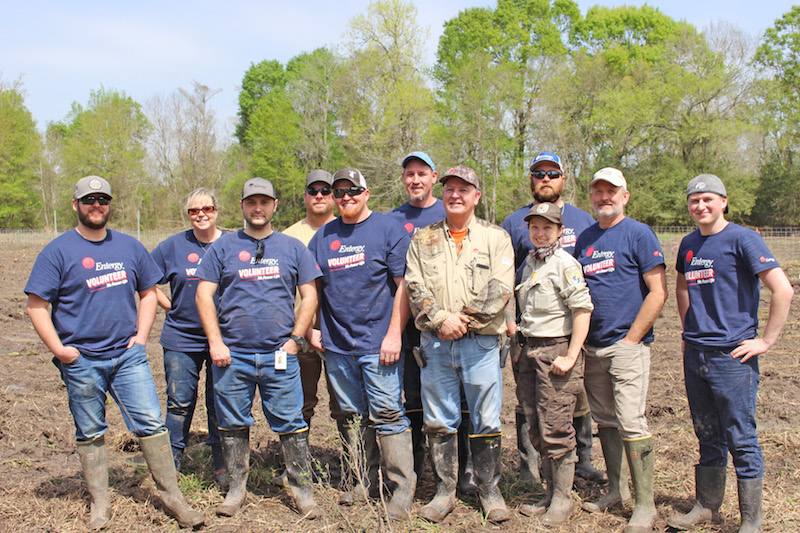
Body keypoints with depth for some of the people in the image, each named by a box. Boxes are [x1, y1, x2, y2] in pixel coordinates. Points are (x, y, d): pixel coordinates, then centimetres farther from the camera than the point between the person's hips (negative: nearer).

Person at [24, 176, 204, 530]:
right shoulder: (58, 251, -3)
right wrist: (58, 348, -11)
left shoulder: (129, 247, 9)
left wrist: (142, 335, 5)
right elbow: (36, 305, -4)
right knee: (90, 433, 9)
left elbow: (148, 292, 17)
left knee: (151, 423, -1)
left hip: (128, 355, 2)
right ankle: (99, 504, 23)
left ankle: (172, 496, 9)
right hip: (81, 361, -2)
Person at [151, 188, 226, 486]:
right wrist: (171, 307, 4)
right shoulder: (173, 246, 3)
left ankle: (222, 465, 19)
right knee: (179, 403, 5)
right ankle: (171, 464, 19)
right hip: (181, 338, 1)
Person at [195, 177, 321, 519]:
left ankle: (301, 489, 12)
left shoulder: (292, 248, 10)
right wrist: (215, 341, -4)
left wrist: (295, 339, -2)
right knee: (232, 424, 9)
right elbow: (204, 295, 5)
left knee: (291, 423, 0)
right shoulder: (224, 247, 8)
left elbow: (309, 297, 8)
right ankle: (236, 488, 24)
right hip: (232, 355, 1)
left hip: (279, 355, 0)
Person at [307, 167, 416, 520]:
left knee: (387, 414, -5)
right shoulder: (323, 237, 12)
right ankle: (363, 481, 26)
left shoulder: (389, 230, -3)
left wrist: (394, 333, -14)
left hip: (378, 344, -5)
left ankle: (403, 488, 6)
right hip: (336, 346, 5)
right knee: (353, 416, 13)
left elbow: (404, 285, -7)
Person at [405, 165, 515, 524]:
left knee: (486, 421, 5)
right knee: (439, 421, 7)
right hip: (435, 343, 2)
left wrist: (464, 320, -13)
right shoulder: (423, 240, 10)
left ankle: (489, 490, 20)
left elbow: (500, 290, -6)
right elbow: (415, 288, 1)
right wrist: (441, 319, -13)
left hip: (481, 342, -1)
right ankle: (445, 491, 20)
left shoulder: (495, 238, 4)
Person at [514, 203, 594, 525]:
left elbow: (582, 310, -15)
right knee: (537, 429, 12)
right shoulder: (529, 262, 14)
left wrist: (570, 357, -19)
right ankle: (550, 494, 25)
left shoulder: (565, 264, -9)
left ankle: (562, 499, 13)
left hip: (557, 351, -8)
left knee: (556, 431, -1)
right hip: (531, 351, 8)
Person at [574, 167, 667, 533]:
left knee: (631, 423, -8)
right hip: (593, 348, 6)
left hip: (627, 345, -6)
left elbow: (658, 293, -9)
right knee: (605, 421, 14)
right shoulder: (584, 239, 13)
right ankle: (615, 488, 28)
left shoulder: (639, 234, -4)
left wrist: (631, 339, -12)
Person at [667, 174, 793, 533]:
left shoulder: (742, 239, -9)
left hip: (733, 355, -6)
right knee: (708, 437, 16)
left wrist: (766, 341, -13)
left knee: (741, 440, 1)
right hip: (695, 355, 6)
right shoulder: (689, 244, 11)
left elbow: (783, 290, -15)